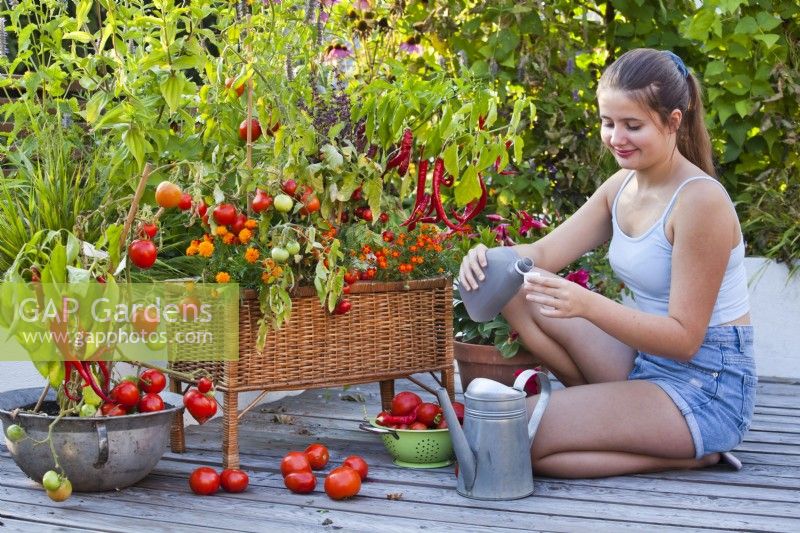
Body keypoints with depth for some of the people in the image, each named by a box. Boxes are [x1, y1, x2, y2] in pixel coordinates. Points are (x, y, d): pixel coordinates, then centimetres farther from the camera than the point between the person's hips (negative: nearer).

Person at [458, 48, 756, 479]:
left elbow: (684, 338, -21)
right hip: (647, 361, 9)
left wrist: (588, 306, -34)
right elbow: (544, 253, 3)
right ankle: (617, 414, 3)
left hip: (707, 389, -9)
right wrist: (490, 258, -20)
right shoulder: (622, 186, 6)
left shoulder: (700, 200, -20)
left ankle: (691, 454, -7)